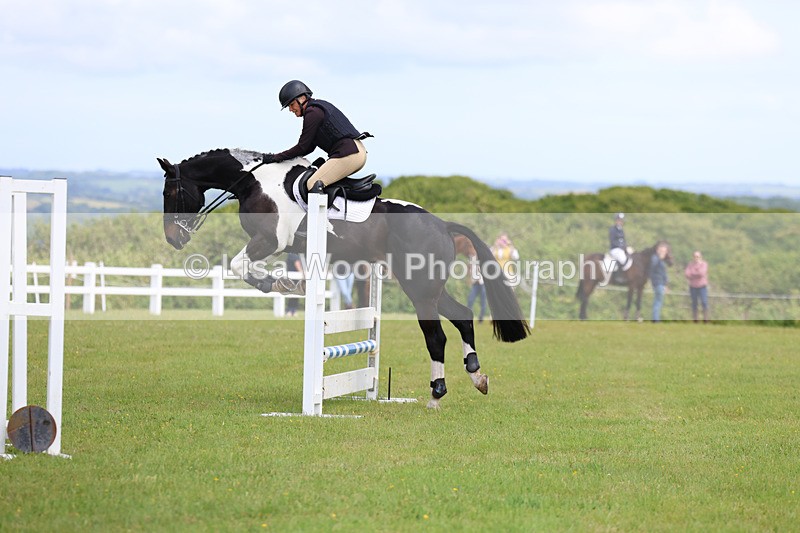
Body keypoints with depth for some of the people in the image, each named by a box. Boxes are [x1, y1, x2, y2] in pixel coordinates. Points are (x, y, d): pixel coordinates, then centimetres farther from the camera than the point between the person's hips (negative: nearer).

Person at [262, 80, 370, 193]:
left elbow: (302, 147, -8)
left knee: (312, 185, -15)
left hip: (347, 154, -11)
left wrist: (275, 157, -1)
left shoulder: (312, 112, -8)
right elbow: (310, 147, 26)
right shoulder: (320, 106, 24)